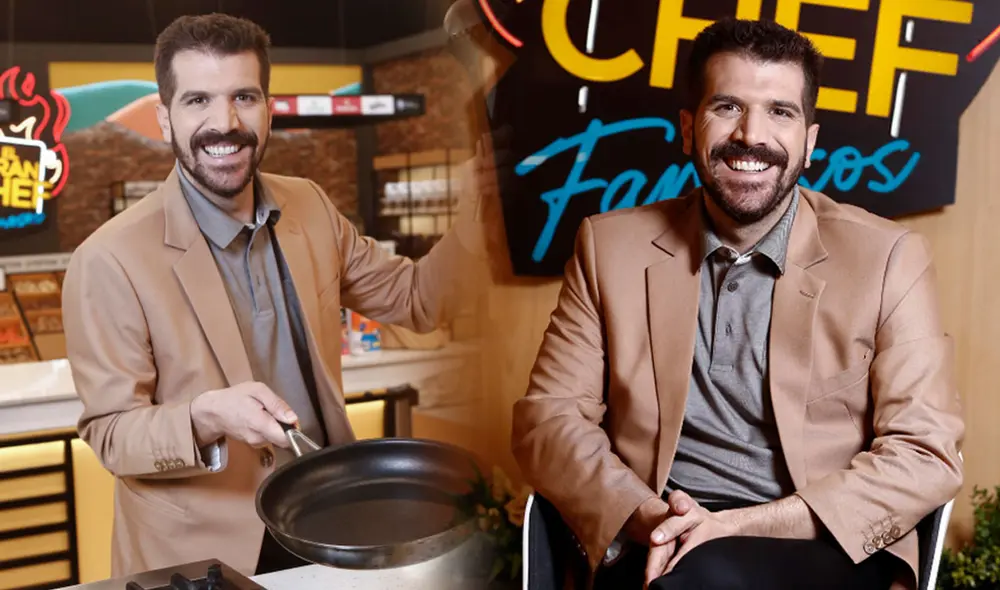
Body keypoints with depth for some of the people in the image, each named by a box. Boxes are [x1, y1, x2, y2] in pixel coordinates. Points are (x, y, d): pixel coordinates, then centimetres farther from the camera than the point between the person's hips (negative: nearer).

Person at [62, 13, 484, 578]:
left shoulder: (309, 207, -2)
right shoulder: (110, 262, -17)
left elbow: (417, 300, 6)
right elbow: (111, 435, -13)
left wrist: (484, 201, -8)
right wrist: (206, 416, -32)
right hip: (201, 556, -5)